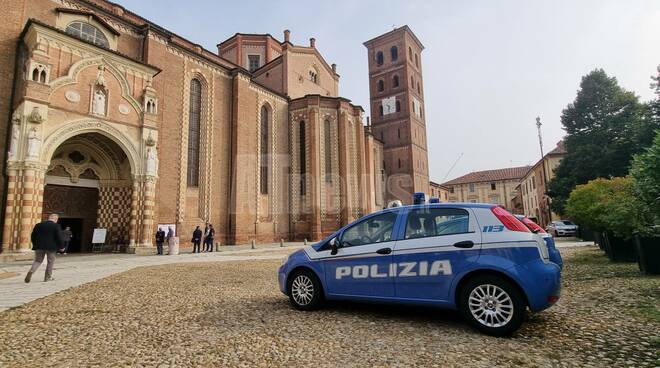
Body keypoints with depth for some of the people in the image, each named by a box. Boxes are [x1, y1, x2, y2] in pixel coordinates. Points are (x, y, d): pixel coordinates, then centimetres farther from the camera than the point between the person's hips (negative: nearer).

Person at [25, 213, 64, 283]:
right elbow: (59, 237, -10)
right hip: (51, 247, -4)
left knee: (37, 261, 14)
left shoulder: (38, 225, 6)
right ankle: (48, 277, 12)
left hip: (39, 246, 4)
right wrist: (61, 246, 1)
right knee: (50, 261, 9)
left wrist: (35, 245, 23)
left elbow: (33, 236, 10)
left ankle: (31, 271, -12)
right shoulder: (56, 226, -8)